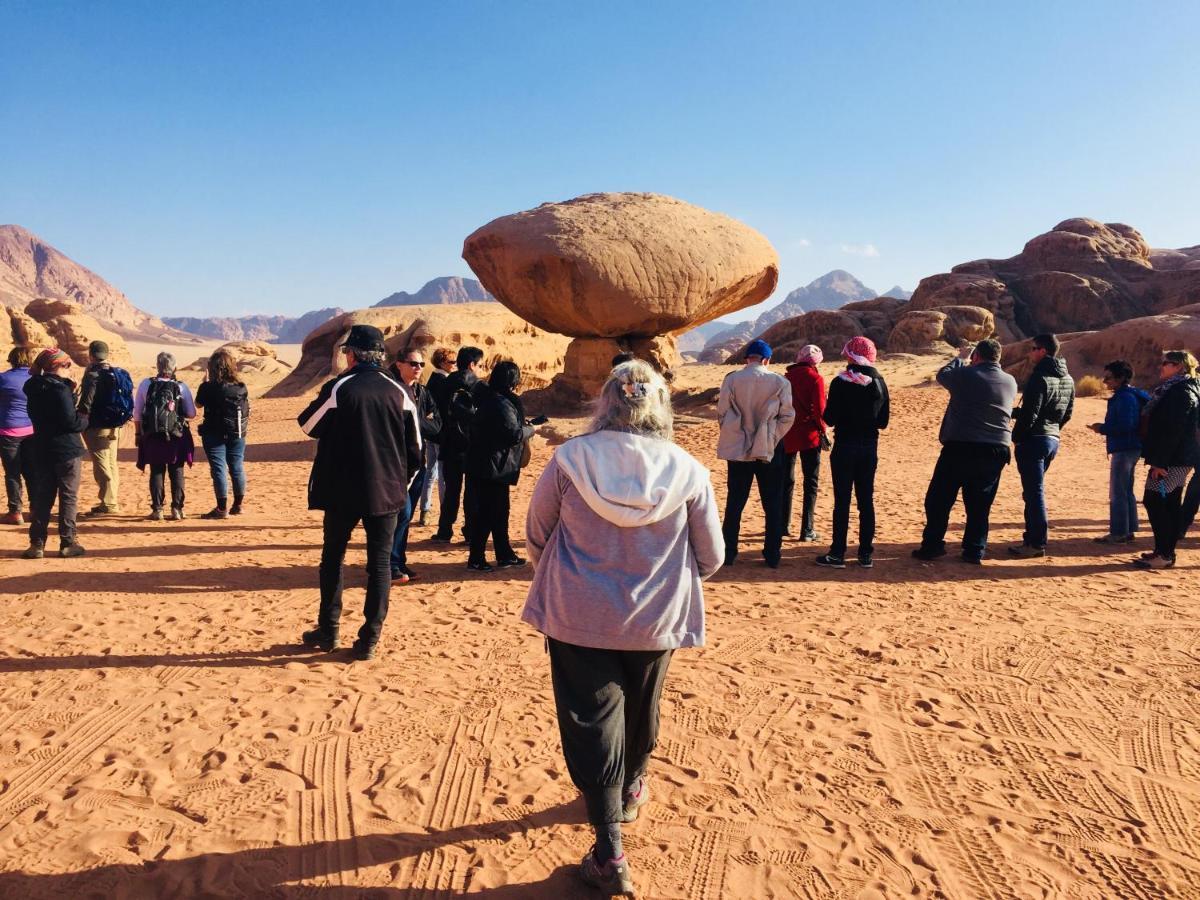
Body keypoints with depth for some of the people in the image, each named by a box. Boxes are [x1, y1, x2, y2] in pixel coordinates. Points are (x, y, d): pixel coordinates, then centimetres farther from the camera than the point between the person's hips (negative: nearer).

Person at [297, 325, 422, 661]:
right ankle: (369, 639, 9)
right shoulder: (398, 392, -1)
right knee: (380, 563, 8)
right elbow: (415, 447, 4)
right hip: (386, 492, 2)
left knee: (333, 557, 15)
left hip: (342, 491, -2)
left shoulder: (338, 388, -9)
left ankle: (328, 631, 23)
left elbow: (307, 424, 5)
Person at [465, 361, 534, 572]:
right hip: (492, 468, -10)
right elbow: (514, 434, -24)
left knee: (499, 512, 16)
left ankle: (505, 555, 26)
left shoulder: (487, 399, 11)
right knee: (487, 514, -2)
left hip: (481, 465, 10)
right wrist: (530, 429, -5)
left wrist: (524, 426, 12)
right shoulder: (502, 404, -19)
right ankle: (476, 560, 5)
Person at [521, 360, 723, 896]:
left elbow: (535, 538, -1)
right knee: (640, 710, 25)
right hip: (656, 621, 2)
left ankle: (609, 852, 7)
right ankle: (629, 790, 49)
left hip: (577, 617, -2)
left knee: (590, 720, 8)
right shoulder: (687, 472, -11)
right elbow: (711, 558, -2)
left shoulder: (569, 460, -13)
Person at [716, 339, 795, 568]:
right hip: (769, 450, -1)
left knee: (734, 502, 11)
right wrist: (772, 439, 7)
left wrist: (733, 436, 11)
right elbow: (787, 416, -4)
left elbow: (722, 413, -2)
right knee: (772, 505, 10)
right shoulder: (780, 383, -7)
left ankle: (728, 553, 14)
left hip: (738, 448, 1)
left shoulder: (732, 380, -6)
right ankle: (772, 555, 14)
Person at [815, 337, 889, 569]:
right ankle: (866, 554, 13)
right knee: (866, 500, 10)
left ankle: (837, 554, 3)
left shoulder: (841, 383, -12)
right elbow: (883, 421, 6)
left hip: (845, 447, -4)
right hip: (869, 447, 4)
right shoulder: (879, 383, 3)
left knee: (842, 500, 1)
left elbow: (830, 419, -12)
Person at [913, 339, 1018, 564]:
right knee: (979, 505, 12)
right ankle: (974, 551, 13)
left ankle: (931, 546, 10)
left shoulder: (965, 375, -8)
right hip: (996, 451, 4)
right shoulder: (1011, 382, 6)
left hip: (959, 447, -4)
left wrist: (960, 358, 31)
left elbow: (942, 374, 12)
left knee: (939, 500, 7)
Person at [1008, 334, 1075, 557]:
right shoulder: (1067, 379, 12)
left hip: (1034, 440, -9)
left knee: (1034, 493, -4)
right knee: (1034, 491, 18)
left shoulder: (1040, 378, -17)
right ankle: (1032, 537, 23)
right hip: (1053, 439, 9)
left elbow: (1029, 415, -20)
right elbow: (1068, 413, 17)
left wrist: (1017, 438, -7)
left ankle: (1037, 544, -1)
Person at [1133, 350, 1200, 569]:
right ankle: (1167, 551, 18)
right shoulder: (1173, 389, 17)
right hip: (1179, 459, 11)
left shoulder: (1181, 392, -16)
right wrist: (1158, 458, 19)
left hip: (1172, 459, -11)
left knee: (1154, 501, -9)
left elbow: (1172, 430, -22)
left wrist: (1159, 461, -24)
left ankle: (1163, 555, -8)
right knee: (1170, 504, 12)